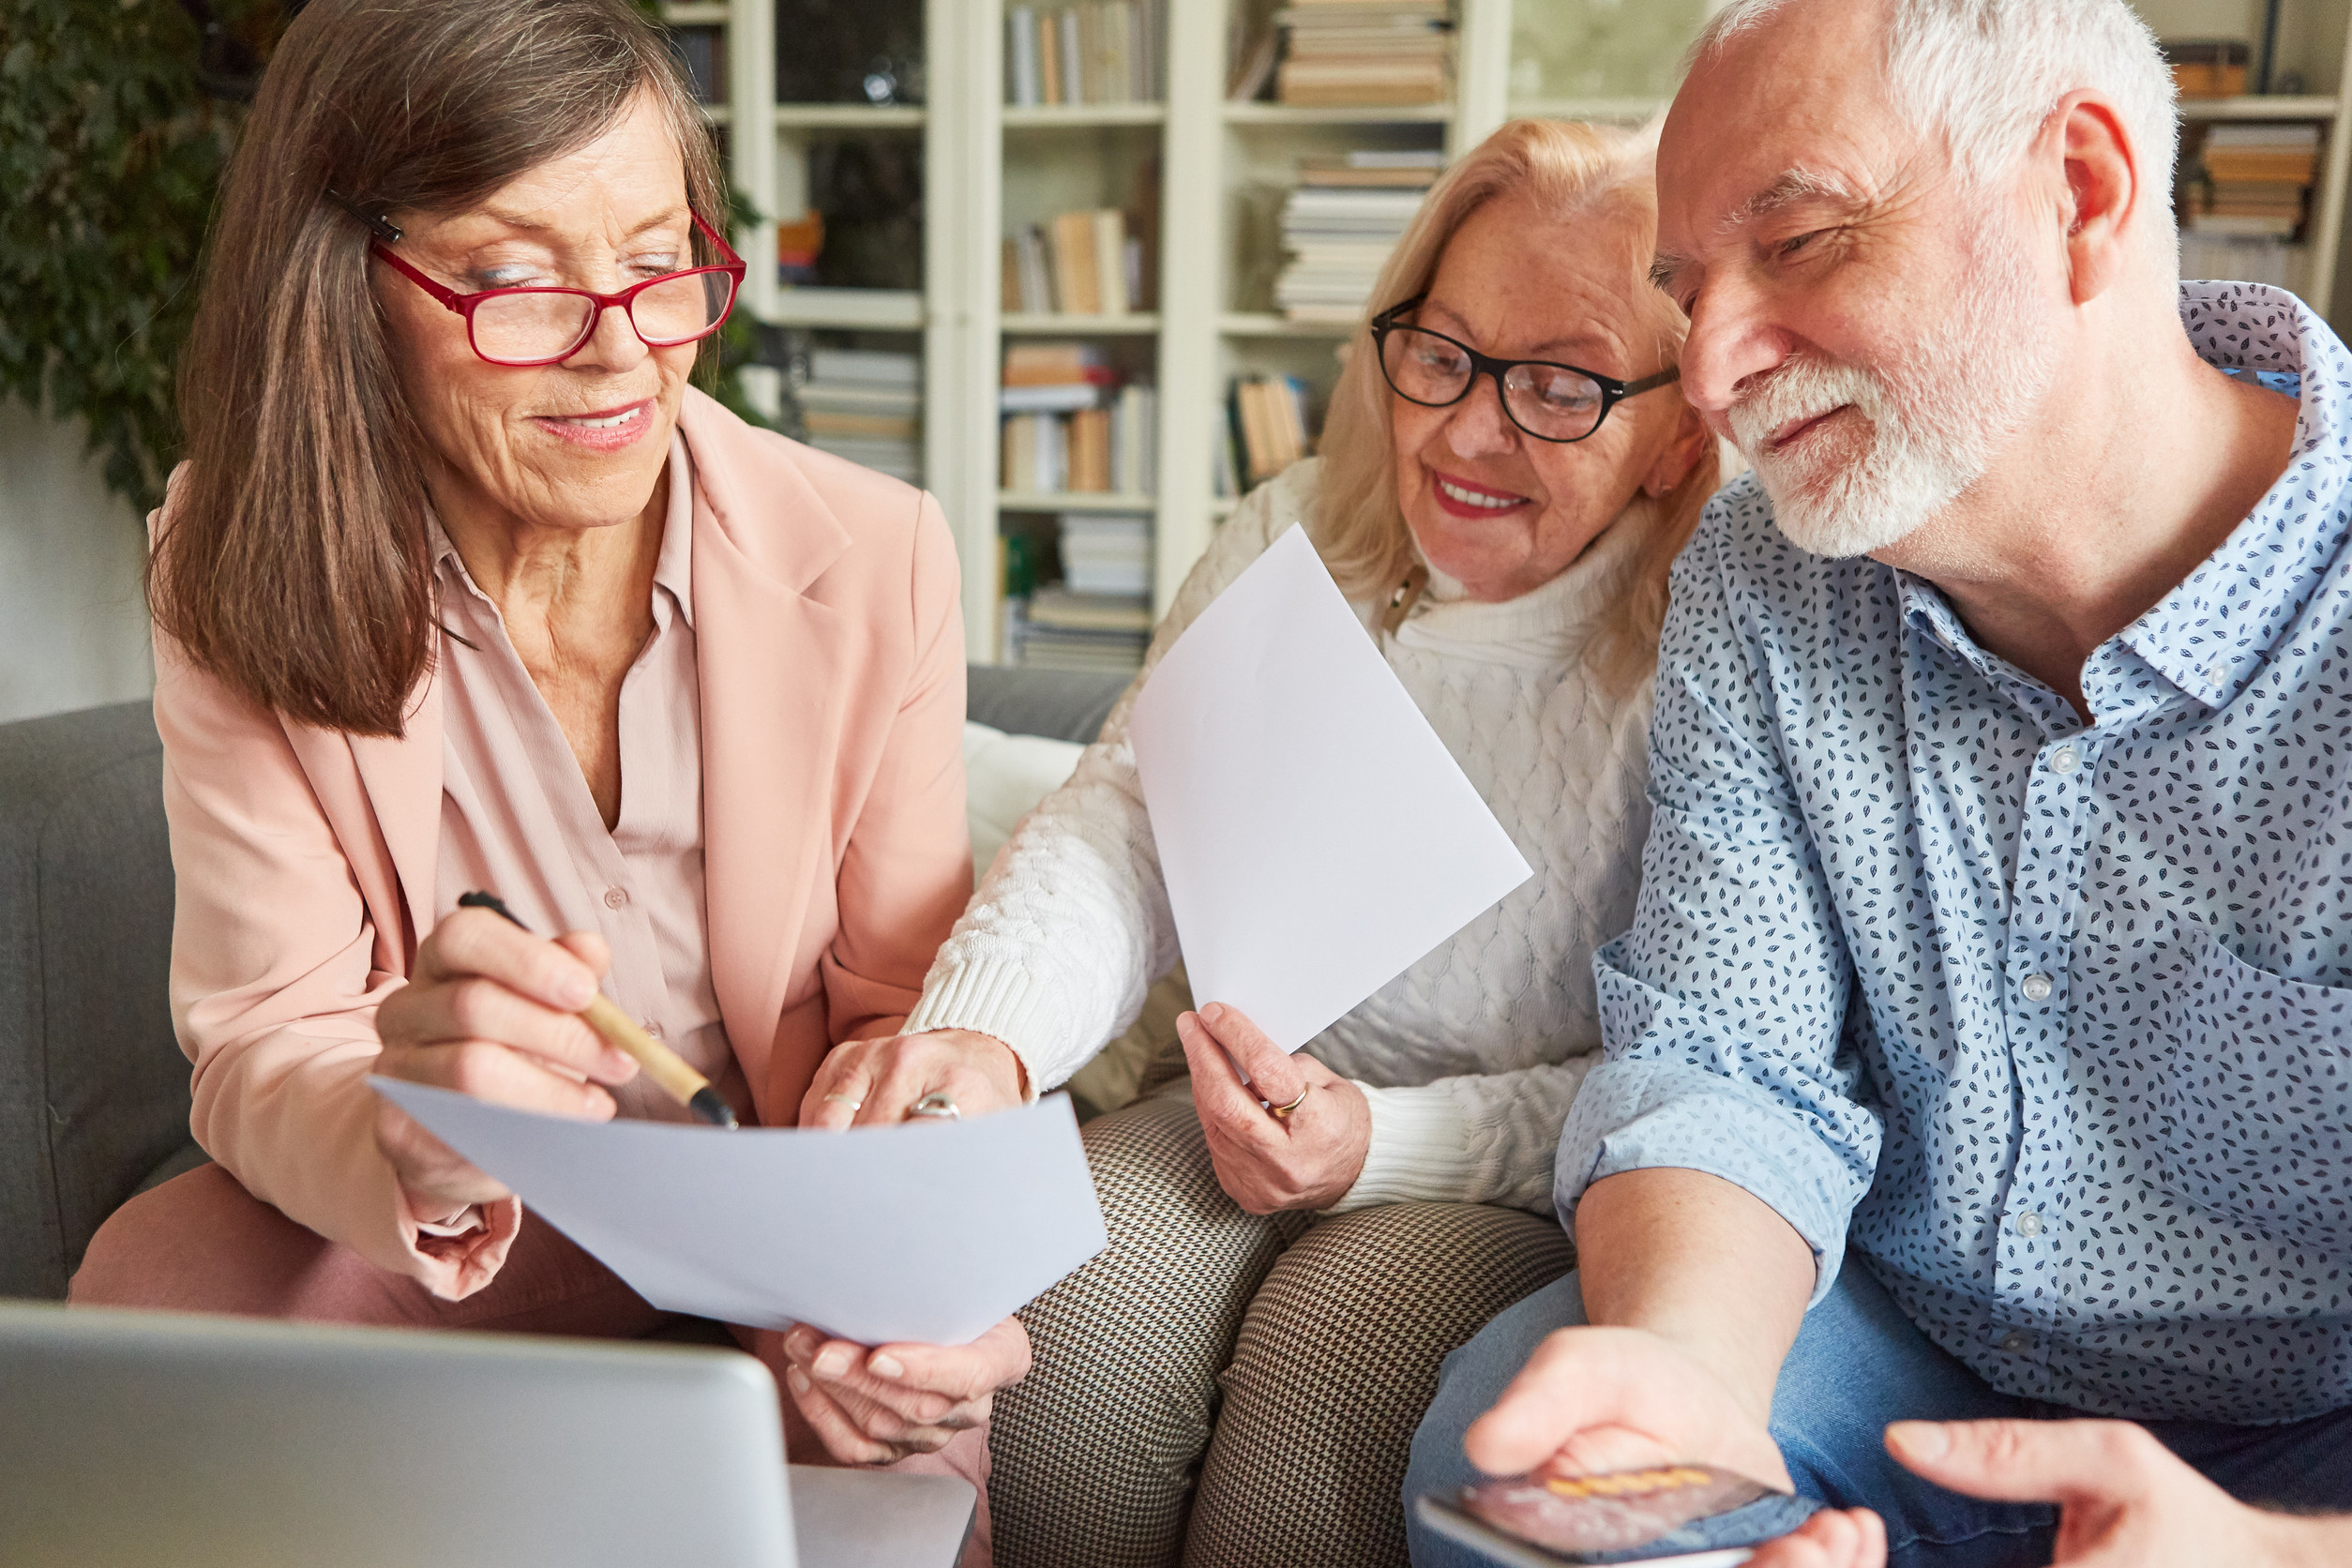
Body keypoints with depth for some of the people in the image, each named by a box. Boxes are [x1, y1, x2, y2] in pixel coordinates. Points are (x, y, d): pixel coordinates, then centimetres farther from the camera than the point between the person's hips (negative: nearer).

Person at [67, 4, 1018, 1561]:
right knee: (160, 1272, -26)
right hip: (454, 1243, 2)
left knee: (891, 1431, -31)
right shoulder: (244, 577, -11)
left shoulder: (876, 559, -13)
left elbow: (905, 1011, -7)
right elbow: (263, 1048, -14)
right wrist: (419, 1132, -40)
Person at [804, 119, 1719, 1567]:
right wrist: (981, 1032, -26)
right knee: (1069, 1308, -23)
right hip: (1266, 1106, 4)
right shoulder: (1295, 542, 2)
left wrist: (1388, 1143, -22)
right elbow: (1121, 829, -6)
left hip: (1536, 1163, -3)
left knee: (1321, 1360, -31)